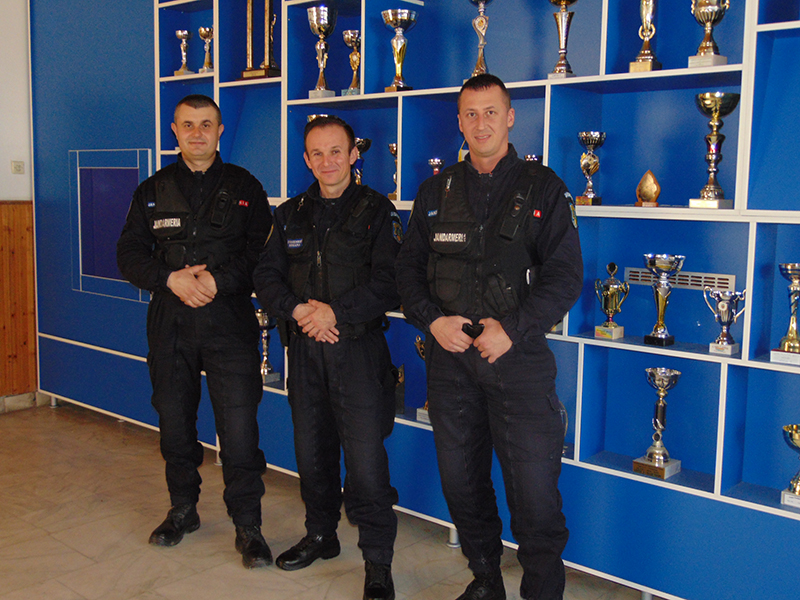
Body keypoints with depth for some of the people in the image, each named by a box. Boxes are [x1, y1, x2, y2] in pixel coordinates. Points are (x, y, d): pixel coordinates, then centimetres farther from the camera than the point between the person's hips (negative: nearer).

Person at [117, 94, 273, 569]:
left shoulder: (245, 187, 6)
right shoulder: (153, 191, 12)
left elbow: (263, 250, -3)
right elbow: (130, 254, 7)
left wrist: (218, 280, -16)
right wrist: (171, 278, -11)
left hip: (229, 321, -3)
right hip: (170, 325, 3)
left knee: (239, 428, -7)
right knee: (175, 422, 13)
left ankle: (248, 526, 6)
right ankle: (183, 510, 33)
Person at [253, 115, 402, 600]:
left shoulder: (377, 212, -2)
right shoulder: (291, 214, 13)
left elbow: (389, 284, -11)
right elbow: (267, 277, 8)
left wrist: (335, 313, -16)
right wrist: (299, 309, -10)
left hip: (359, 347, -5)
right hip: (305, 349, 5)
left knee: (366, 458, -6)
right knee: (311, 449, 15)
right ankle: (321, 535, 34)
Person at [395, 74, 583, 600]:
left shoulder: (542, 188, 1)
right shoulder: (437, 191, 11)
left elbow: (566, 275, -4)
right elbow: (410, 267, 13)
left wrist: (511, 330, -15)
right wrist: (433, 320, -5)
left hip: (518, 355, -3)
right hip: (450, 355, 4)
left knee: (534, 488, -4)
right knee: (461, 480, 13)